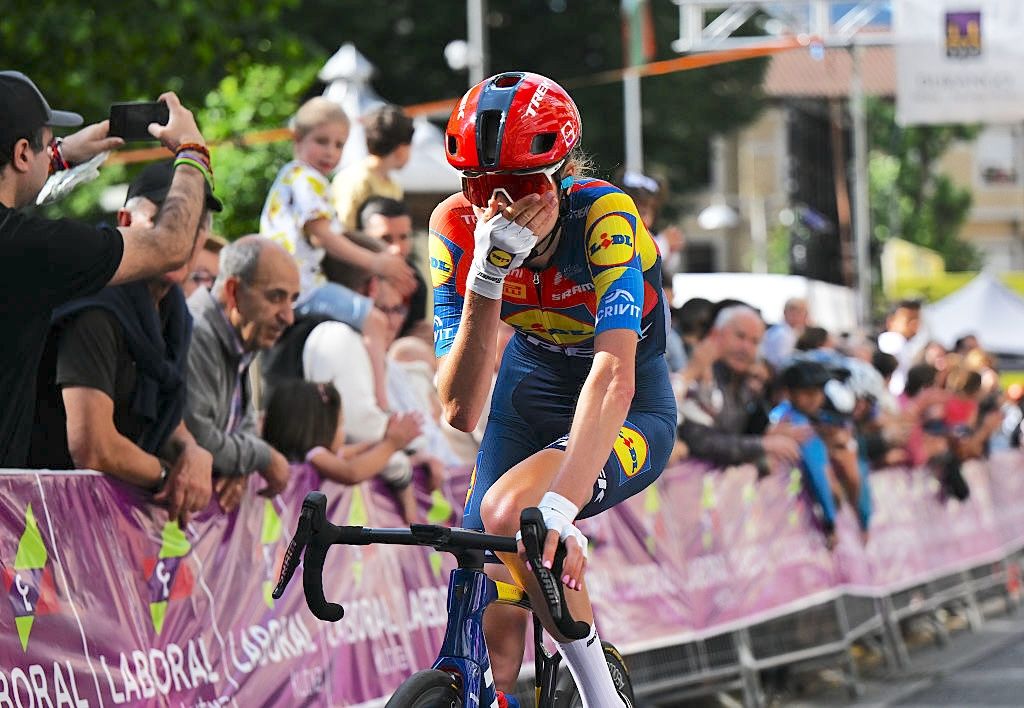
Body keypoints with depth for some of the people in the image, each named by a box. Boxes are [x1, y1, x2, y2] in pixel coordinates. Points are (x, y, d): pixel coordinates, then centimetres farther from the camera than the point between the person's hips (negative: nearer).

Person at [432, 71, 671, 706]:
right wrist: (487, 277, -39)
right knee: (495, 635, -6)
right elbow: (462, 410, -26)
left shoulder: (607, 219, -30)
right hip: (529, 399, 4)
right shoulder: (459, 228, -20)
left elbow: (613, 376, -43)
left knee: (506, 511, -33)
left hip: (627, 416, -4)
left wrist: (557, 509, -56)